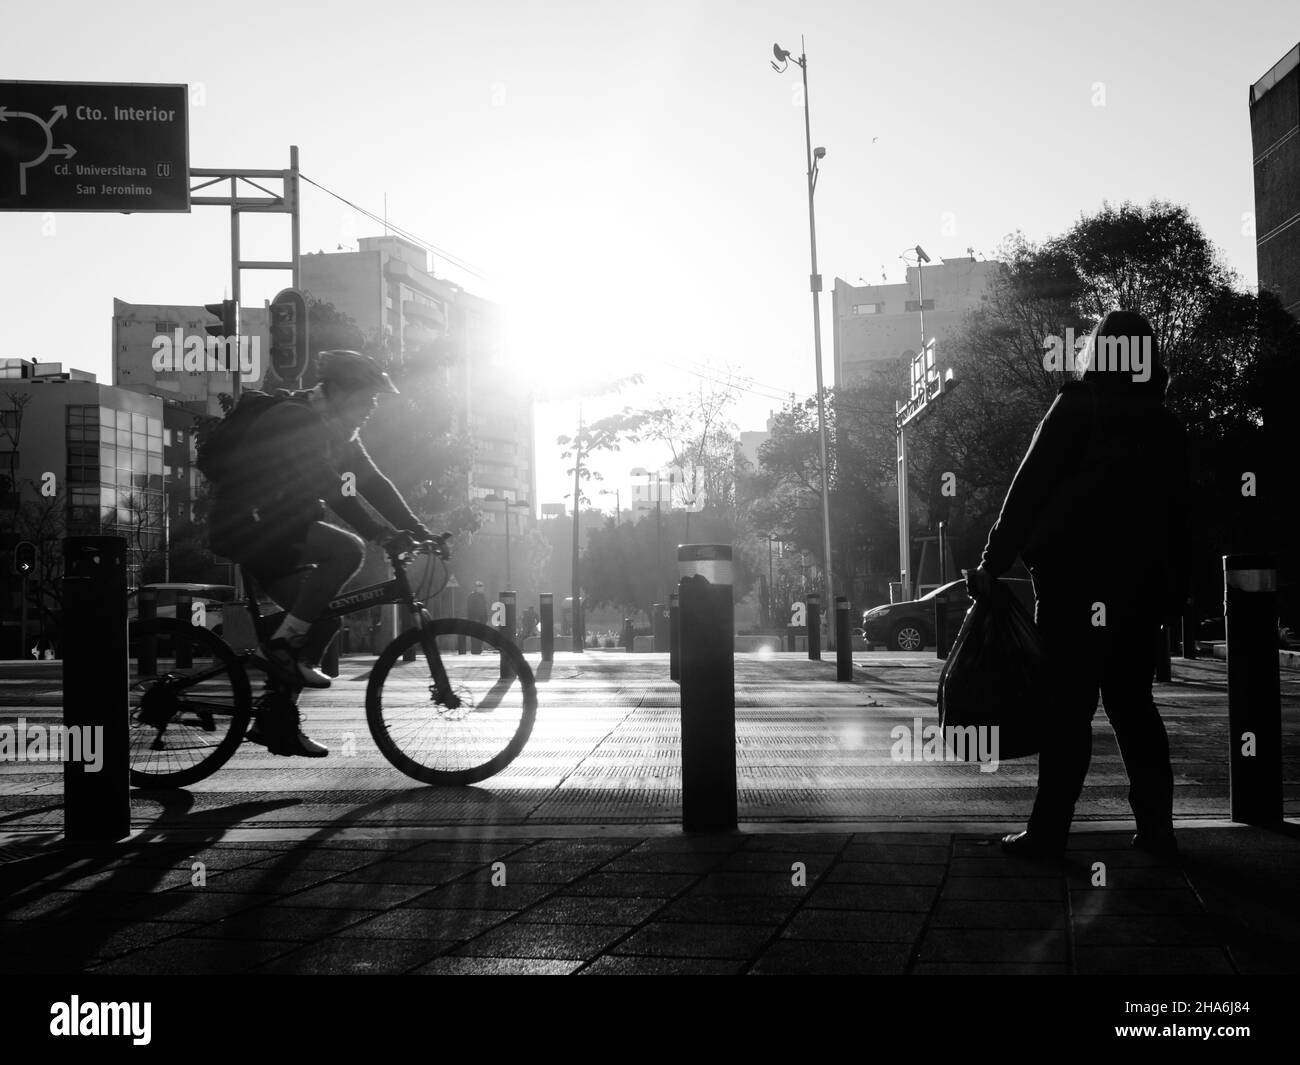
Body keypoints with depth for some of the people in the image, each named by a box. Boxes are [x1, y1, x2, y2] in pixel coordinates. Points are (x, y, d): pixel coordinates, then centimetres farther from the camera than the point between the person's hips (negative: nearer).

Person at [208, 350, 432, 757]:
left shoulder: (336, 432, 11)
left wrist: (419, 531, -3)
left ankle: (277, 724, 10)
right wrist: (379, 533, -33)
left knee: (325, 617, 4)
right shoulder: (295, 420, -20)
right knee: (346, 550, -26)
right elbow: (329, 489, -29)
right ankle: (284, 643, -16)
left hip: (277, 530, 10)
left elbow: (374, 483, 7)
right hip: (244, 523, -10)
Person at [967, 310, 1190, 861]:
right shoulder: (1166, 424, 12)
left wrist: (993, 563, -6)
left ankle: (1049, 831, 0)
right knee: (1132, 703, 13)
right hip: (1142, 583, 5)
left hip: (1073, 578, -4)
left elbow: (1029, 487, -8)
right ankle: (1156, 826, 11)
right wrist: (1174, 592, 15)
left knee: (1068, 707, -2)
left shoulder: (1076, 406, -3)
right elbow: (1177, 514, 12)